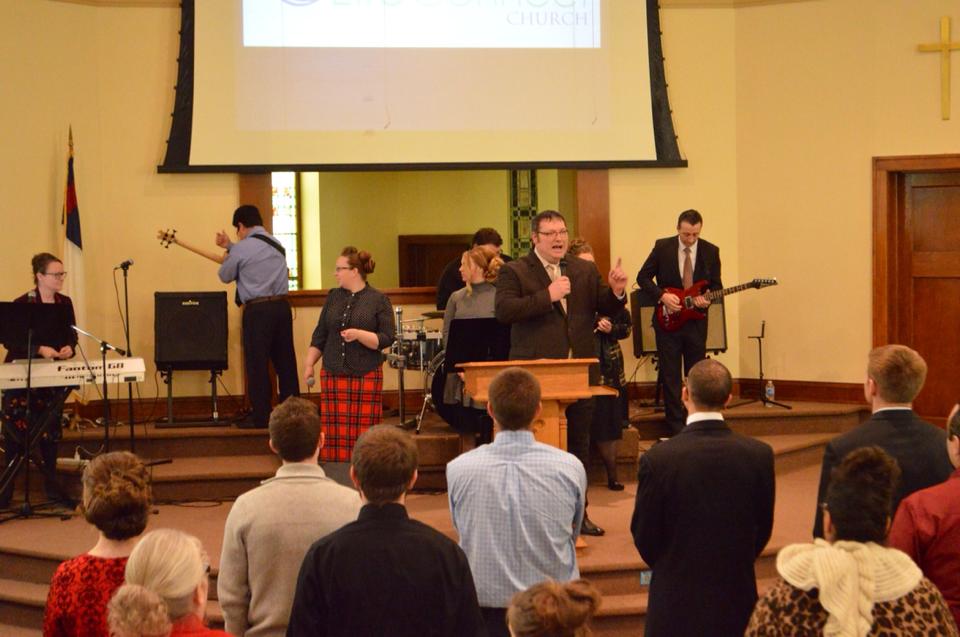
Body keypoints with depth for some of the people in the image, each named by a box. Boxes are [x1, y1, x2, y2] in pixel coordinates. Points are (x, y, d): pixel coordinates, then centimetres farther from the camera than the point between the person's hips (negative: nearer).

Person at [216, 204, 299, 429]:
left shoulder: (242, 249, -8)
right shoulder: (276, 244, 13)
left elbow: (225, 276, 8)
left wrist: (226, 256, 27)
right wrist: (230, 247, 33)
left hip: (257, 310, -6)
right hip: (282, 306, 6)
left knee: (257, 364, 0)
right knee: (285, 361, 11)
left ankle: (261, 417, 1)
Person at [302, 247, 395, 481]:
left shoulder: (378, 300, -2)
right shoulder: (333, 297, 12)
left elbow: (387, 338, -7)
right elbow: (320, 334, 16)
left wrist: (359, 335, -20)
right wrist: (308, 364, 12)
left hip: (366, 375, -4)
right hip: (333, 374, 4)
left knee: (364, 434, -3)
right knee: (334, 435, 1)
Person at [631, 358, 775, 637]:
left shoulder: (657, 459, -17)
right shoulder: (759, 455, -9)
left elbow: (644, 536, -6)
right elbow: (763, 530, 2)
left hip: (676, 601, -2)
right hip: (737, 600, 3)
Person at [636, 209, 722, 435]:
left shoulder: (710, 251, 0)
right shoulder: (662, 247, -4)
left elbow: (716, 285, 6)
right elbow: (643, 277, -1)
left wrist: (707, 299, -15)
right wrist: (662, 296, -15)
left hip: (696, 321, 1)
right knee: (670, 375, 1)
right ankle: (676, 425, 7)